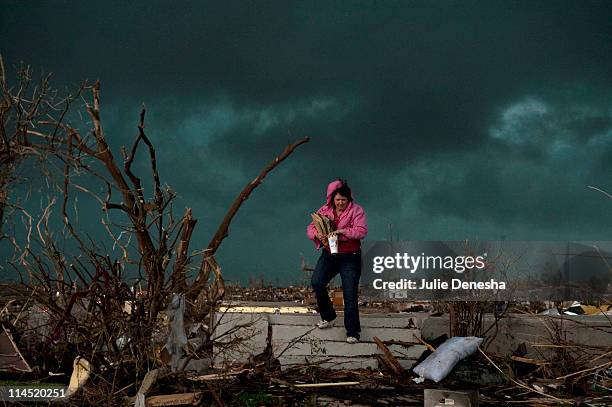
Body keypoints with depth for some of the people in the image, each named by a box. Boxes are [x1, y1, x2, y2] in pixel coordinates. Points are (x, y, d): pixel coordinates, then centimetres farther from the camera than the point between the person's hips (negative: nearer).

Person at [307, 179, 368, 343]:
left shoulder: (356, 211, -7)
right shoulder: (324, 210, 4)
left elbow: (362, 231, -18)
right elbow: (310, 228, 4)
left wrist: (342, 231, -29)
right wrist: (317, 235, -19)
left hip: (350, 258, -4)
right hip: (329, 255, 4)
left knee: (350, 294, -6)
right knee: (317, 283, -15)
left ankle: (352, 331, 1)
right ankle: (328, 317, 7)